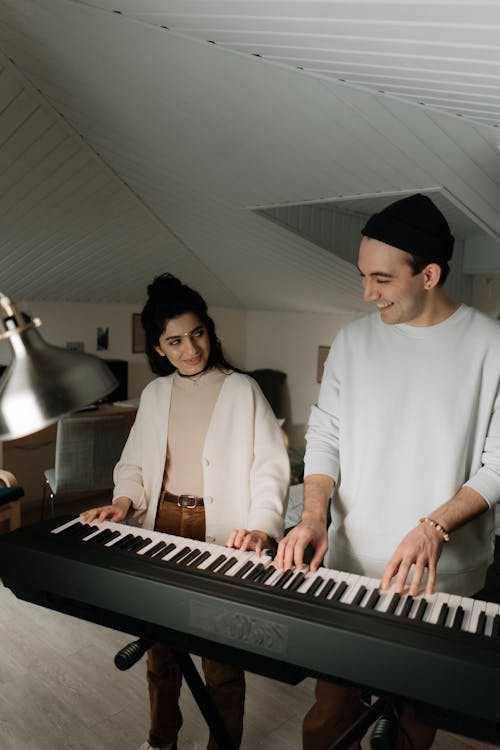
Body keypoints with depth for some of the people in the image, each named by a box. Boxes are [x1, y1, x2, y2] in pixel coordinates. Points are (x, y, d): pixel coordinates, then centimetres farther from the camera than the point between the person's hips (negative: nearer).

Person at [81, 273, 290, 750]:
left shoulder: (242, 390, -7)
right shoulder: (154, 394, 7)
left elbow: (271, 467, -11)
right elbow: (134, 463, 13)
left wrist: (262, 527, -24)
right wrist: (123, 501, -6)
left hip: (220, 533, -4)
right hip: (164, 528, 5)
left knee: (221, 656, 4)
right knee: (159, 643, 19)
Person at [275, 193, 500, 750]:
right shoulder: (353, 340, 1)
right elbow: (324, 434, 3)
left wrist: (435, 526, -21)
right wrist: (314, 514, -12)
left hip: (441, 578, -2)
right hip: (348, 565, 2)